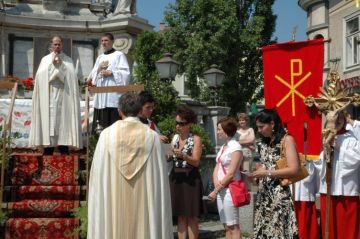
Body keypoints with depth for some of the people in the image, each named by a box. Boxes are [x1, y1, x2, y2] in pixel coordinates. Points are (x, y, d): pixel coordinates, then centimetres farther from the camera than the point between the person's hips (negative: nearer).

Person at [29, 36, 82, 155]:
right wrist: (53, 65, -5)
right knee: (48, 119, -5)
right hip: (48, 95, 1)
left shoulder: (68, 60, 12)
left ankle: (64, 149, -4)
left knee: (63, 119, -6)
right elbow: (41, 75, 1)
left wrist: (60, 65, -7)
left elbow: (71, 76, -2)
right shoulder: (45, 59, 15)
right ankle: (48, 150, -2)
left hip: (63, 95, -1)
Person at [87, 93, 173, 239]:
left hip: (113, 202, 0)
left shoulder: (107, 135, -5)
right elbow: (160, 176, -3)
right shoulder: (152, 136, -5)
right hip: (144, 202, 0)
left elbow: (98, 172, -2)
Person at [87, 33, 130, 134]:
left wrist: (111, 73, -15)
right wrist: (99, 69, 0)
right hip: (100, 94, 6)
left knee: (114, 121, -10)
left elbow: (125, 73, -6)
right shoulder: (100, 57, 22)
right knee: (101, 121, 3)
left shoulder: (119, 55, 3)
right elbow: (92, 75, 18)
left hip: (113, 94, -6)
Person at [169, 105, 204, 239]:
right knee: (180, 216, 10)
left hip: (190, 179, -5)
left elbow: (196, 162, -13)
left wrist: (182, 155, -27)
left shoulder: (196, 139, -6)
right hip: (175, 178, 5)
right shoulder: (175, 138, 9)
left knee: (191, 216, 2)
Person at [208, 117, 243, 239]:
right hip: (221, 190, 8)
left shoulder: (235, 147, -10)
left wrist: (216, 191, -13)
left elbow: (231, 174, -16)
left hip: (230, 189, -8)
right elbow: (216, 168, 13)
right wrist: (216, 184, -7)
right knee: (226, 226, 11)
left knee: (233, 226, -6)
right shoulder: (223, 147, 14)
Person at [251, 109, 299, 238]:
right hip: (263, 193, 7)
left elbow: (294, 169, -15)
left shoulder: (287, 140, -6)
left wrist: (267, 173, -15)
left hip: (280, 194, -7)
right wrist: (257, 173, 3)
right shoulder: (265, 142, 15)